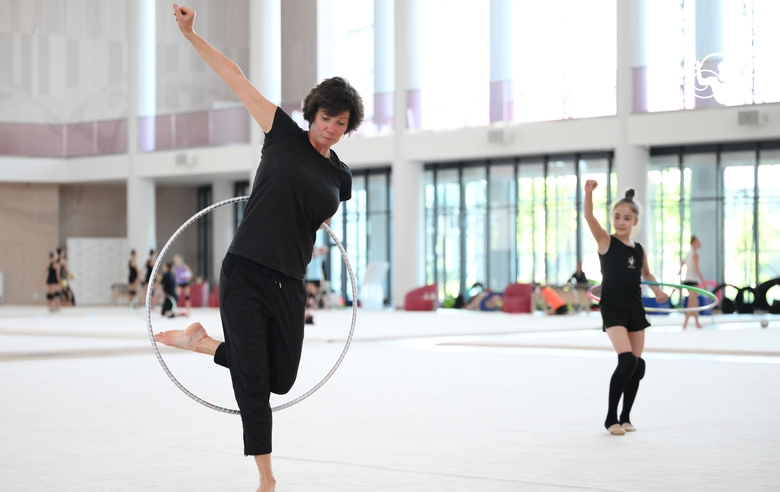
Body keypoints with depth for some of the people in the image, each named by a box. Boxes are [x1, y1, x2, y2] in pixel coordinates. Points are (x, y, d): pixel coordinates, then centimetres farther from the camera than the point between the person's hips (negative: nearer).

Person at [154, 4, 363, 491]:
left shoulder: (341, 177, 8)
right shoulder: (284, 133, -1)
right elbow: (236, 77, -2)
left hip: (289, 285, 5)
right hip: (244, 274, -5)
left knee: (280, 379, 9)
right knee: (253, 381, -5)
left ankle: (201, 340, 27)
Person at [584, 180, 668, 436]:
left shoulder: (639, 249, 7)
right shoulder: (606, 241, -5)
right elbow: (589, 216, -22)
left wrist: (657, 291, 11)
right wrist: (589, 192, -37)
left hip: (635, 310, 5)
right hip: (613, 310, -5)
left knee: (637, 366, 6)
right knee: (627, 360, -20)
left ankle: (625, 417, 21)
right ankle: (611, 418, -8)